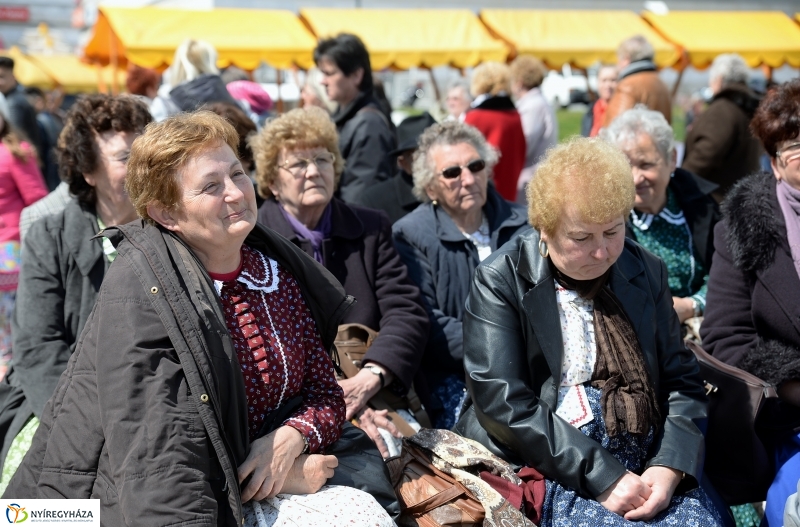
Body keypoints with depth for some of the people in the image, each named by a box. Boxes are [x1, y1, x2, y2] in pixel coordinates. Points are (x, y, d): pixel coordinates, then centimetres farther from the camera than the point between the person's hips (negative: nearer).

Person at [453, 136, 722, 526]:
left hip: (646, 470, 4)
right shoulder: (499, 282, -3)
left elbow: (681, 381, 11)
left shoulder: (646, 271, 10)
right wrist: (601, 477, -17)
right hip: (548, 469, -4)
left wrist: (670, 467, -7)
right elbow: (505, 405, -11)